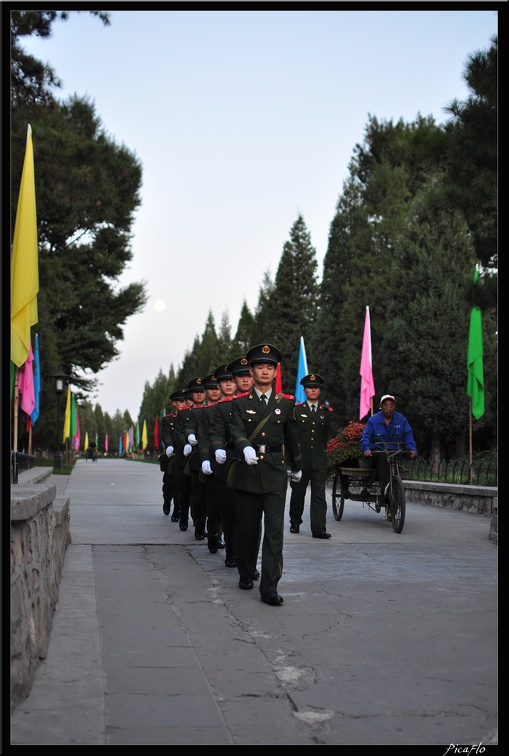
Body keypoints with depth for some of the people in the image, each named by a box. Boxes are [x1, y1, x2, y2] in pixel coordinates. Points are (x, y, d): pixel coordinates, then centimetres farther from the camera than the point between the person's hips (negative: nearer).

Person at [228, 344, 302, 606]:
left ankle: (269, 589, -7)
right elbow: (236, 431, -12)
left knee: (275, 532, -7)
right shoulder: (240, 403, 4)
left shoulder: (286, 403, 8)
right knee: (247, 528, 10)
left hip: (275, 472, 0)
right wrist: (246, 448, -34)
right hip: (247, 471, 0)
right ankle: (246, 574, 31)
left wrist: (296, 466, 28)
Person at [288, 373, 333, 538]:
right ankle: (295, 522, 27)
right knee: (298, 492, 10)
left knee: (319, 495, -4)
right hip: (300, 458, -1)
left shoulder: (326, 411, 10)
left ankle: (319, 528, -5)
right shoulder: (296, 410, 3)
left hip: (319, 461, 1)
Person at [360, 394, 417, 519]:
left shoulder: (401, 419, 9)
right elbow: (365, 436, -5)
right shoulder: (373, 420, 3)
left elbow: (408, 435, 4)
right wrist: (366, 448, -25)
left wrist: (412, 448, -16)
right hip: (378, 455, -2)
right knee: (383, 459, -36)